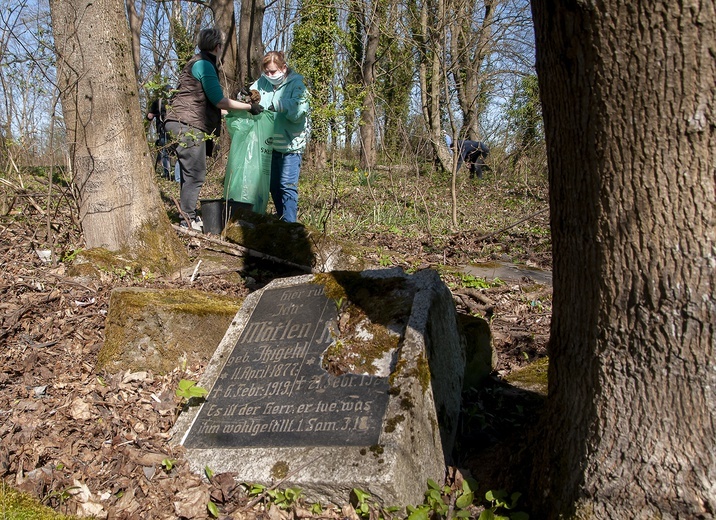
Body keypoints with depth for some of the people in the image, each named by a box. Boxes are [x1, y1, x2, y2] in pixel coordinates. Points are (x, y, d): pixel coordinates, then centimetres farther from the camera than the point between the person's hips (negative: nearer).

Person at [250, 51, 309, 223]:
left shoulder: (296, 84, -8)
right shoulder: (262, 83, 5)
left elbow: (299, 113, -19)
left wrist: (278, 104, -30)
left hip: (291, 144, -6)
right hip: (270, 143, 6)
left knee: (288, 186, -10)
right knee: (273, 186, 14)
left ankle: (289, 223, -7)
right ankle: (281, 219, 27)